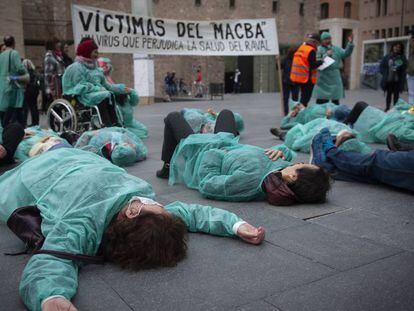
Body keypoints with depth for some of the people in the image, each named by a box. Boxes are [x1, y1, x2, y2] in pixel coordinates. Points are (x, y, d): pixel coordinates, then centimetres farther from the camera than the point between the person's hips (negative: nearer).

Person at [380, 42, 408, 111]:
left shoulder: (403, 58, -2)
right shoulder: (387, 57, 2)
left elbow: (404, 69, -6)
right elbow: (381, 66, 6)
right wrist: (385, 74, -4)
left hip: (397, 80, -1)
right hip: (388, 79, 2)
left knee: (396, 94, 3)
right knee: (389, 94, 12)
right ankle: (387, 108, 23)